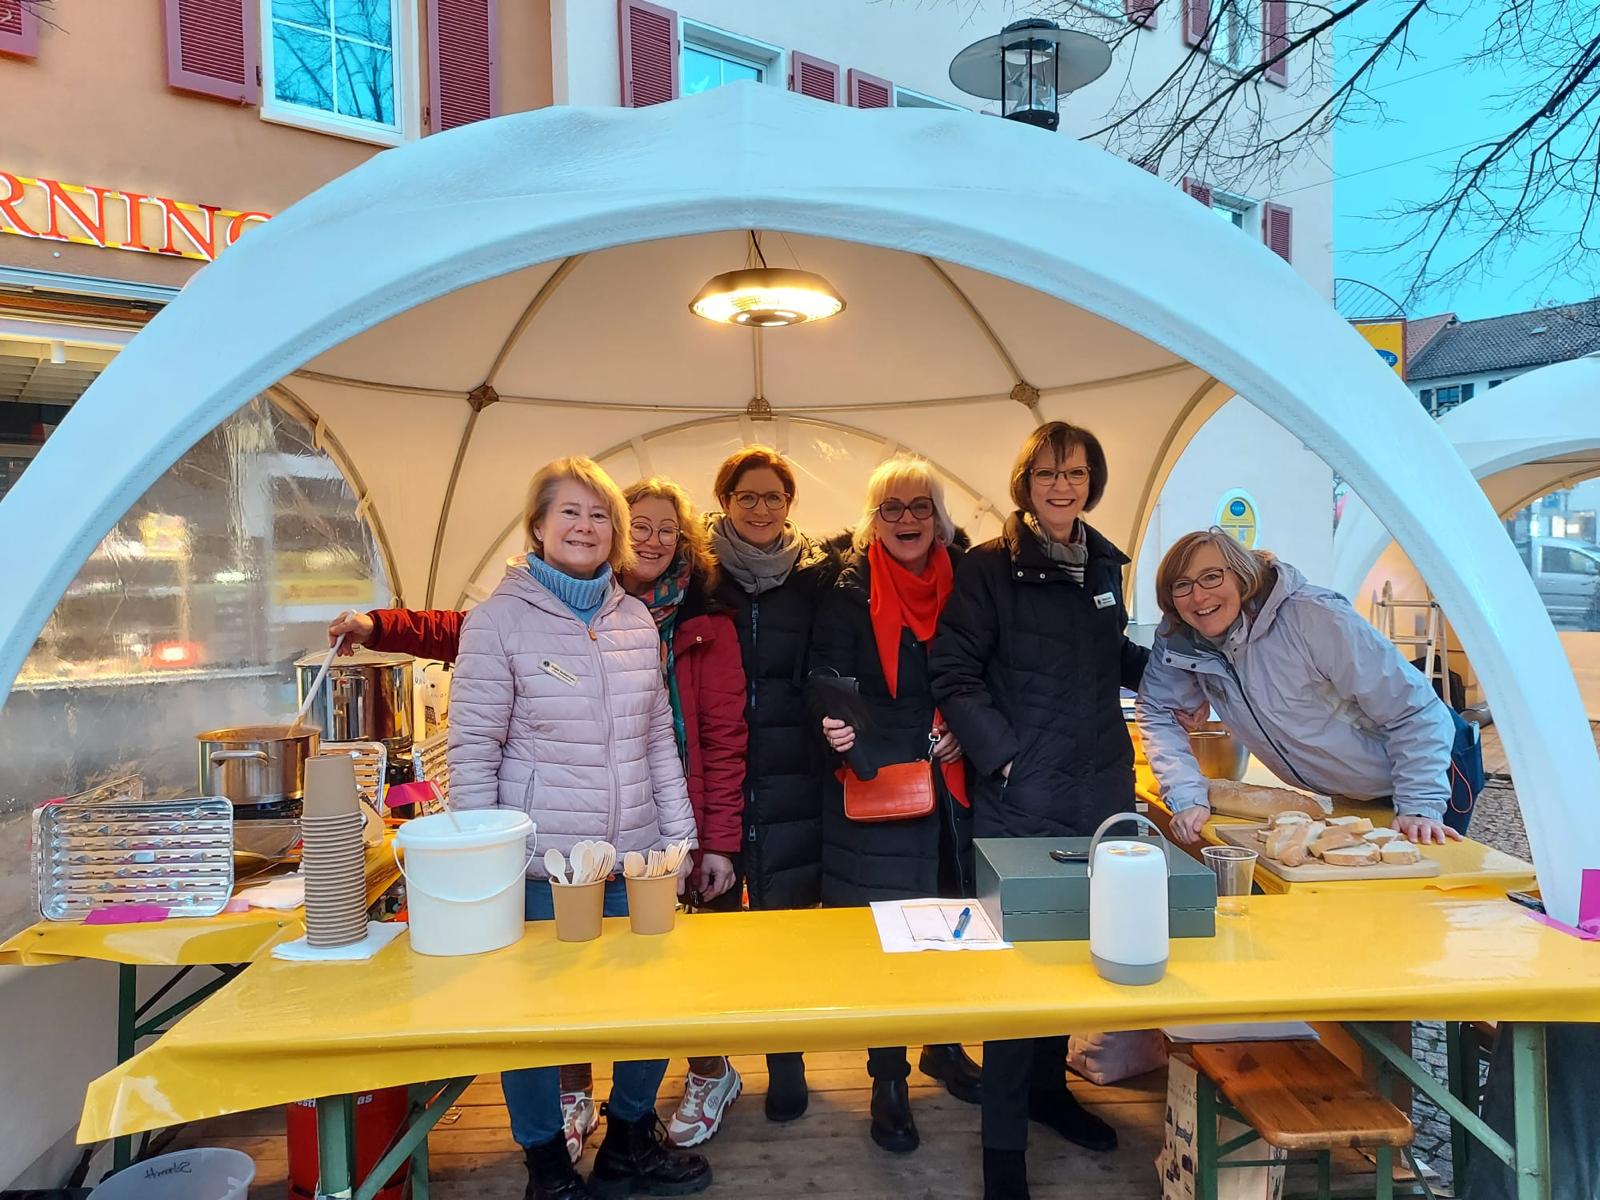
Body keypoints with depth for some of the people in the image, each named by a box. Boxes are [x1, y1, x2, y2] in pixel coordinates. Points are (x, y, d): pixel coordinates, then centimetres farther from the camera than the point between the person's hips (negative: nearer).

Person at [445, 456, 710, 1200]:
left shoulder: (636, 619, 6)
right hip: (539, 863, -4)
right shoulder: (498, 620, -8)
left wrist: (678, 834, 8)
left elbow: (659, 738, 10)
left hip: (634, 858, 5)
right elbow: (472, 750, -8)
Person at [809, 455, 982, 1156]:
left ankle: (945, 1047, 38)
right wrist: (835, 726, -27)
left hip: (953, 783, 4)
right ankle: (888, 1082, 21)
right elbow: (828, 682, -8)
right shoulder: (850, 592, -5)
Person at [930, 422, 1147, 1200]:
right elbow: (955, 676, -13)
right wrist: (1004, 757, -19)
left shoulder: (1104, 564, 10)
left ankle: (1048, 1085, 41)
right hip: (1021, 800, -6)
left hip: (1102, 791, 6)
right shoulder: (988, 567, -8)